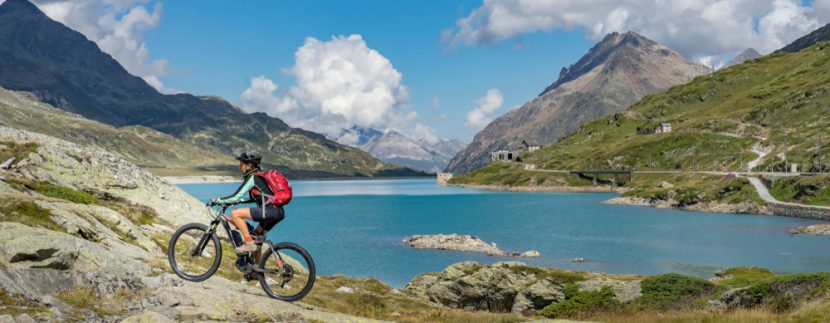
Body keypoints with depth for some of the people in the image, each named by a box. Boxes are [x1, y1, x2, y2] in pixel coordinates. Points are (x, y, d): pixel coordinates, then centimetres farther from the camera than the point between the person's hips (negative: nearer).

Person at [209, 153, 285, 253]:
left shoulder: (252, 178, -6)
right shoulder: (259, 176, 21)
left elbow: (236, 196, -9)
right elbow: (254, 197, 31)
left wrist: (217, 201, 0)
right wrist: (235, 201, 26)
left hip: (270, 211, -10)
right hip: (279, 212, 10)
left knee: (235, 213, -9)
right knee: (256, 236, 24)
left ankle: (249, 243, -7)